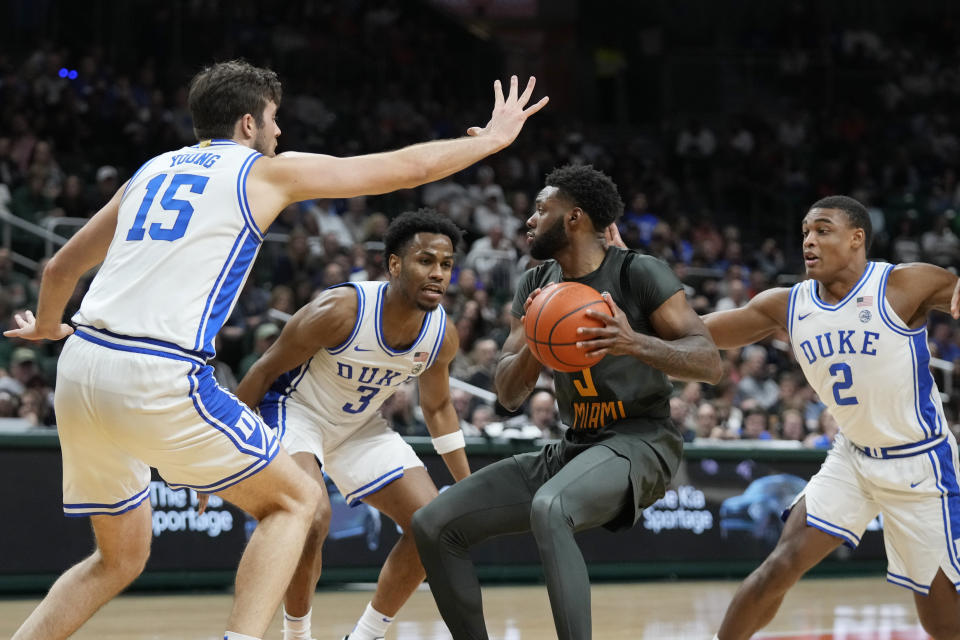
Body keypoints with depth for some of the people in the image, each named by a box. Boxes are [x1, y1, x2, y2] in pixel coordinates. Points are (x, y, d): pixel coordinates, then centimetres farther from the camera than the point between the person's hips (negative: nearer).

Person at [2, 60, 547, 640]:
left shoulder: (151, 172, 22)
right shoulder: (269, 171, 7)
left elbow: (61, 269, 30)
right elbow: (410, 167, 14)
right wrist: (491, 140, 30)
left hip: (81, 372, 7)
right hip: (159, 378, -6)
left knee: (121, 558, 22)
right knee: (295, 500, 10)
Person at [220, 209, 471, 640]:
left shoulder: (443, 336, -13)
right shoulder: (340, 311, -31)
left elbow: (437, 407, 7)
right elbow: (266, 369, -19)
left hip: (360, 426, 7)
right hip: (295, 409, -6)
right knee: (313, 516, -32)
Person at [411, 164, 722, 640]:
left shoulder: (640, 274, -10)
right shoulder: (536, 285, 9)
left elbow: (709, 362, -15)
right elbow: (508, 396, 6)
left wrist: (637, 343, -33)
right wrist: (532, 345, -15)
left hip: (638, 442, -7)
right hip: (575, 444, 8)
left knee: (549, 508, -39)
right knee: (434, 525, -3)